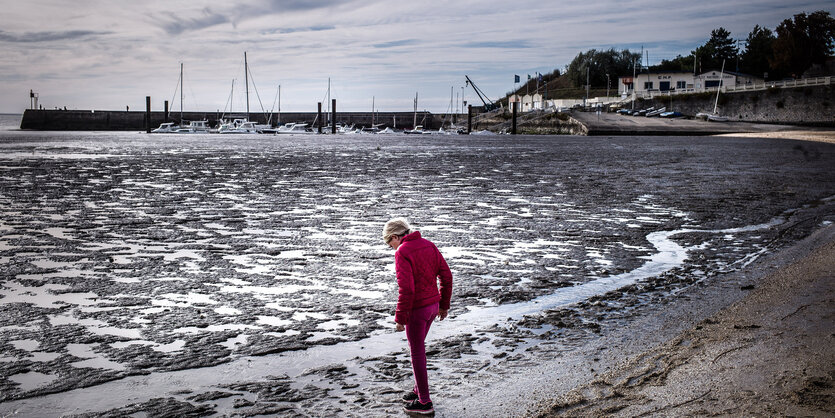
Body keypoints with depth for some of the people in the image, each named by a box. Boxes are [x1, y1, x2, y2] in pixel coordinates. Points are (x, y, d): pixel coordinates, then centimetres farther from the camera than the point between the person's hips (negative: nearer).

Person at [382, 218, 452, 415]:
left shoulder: (402, 253, -17)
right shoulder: (428, 245, 5)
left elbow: (406, 288, -23)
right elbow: (446, 275, 7)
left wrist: (400, 318, -15)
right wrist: (444, 305, 16)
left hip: (416, 309, -8)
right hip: (433, 305, 8)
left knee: (417, 353, 5)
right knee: (418, 347, 24)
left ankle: (425, 402, 14)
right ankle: (419, 389, 35)